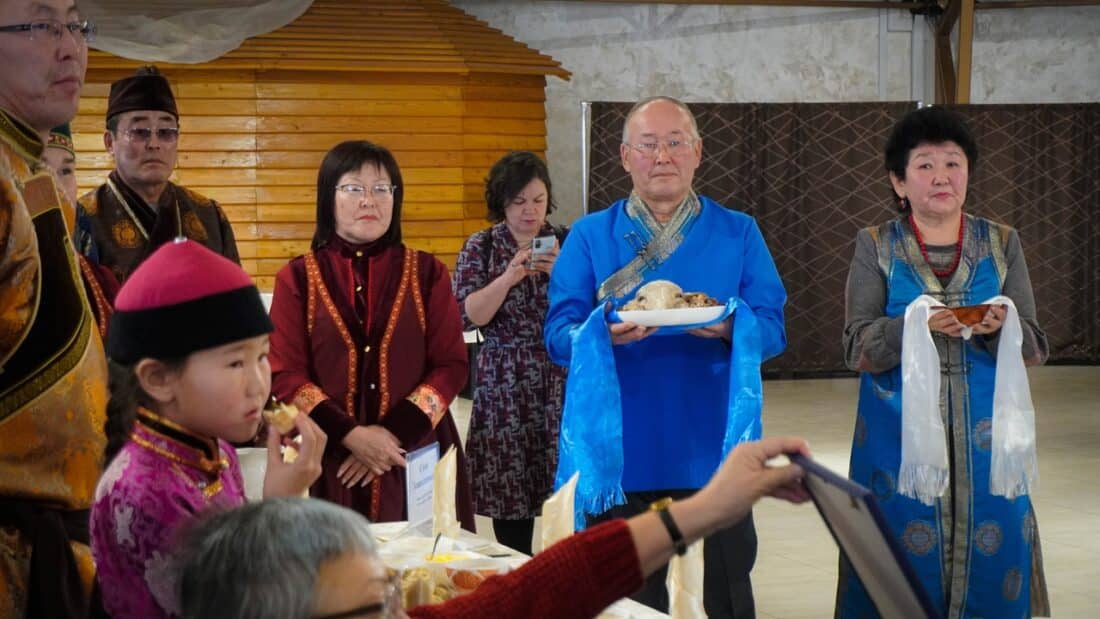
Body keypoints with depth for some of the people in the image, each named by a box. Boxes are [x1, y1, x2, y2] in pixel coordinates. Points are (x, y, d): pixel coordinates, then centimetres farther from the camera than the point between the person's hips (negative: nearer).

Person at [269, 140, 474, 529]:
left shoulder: (427, 273, 6)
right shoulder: (297, 279, 3)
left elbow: (451, 365, 1)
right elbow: (284, 375, -2)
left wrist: (395, 434, -11)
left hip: (416, 453, 1)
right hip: (333, 459, -1)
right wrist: (351, 435, -13)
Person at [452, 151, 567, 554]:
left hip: (562, 386, 1)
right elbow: (467, 315, -5)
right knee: (510, 493, -2)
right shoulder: (481, 248, 6)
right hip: (504, 386, -1)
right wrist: (509, 277, -17)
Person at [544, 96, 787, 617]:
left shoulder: (738, 234, 7)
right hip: (623, 454, 0)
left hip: (711, 454, 0)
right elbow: (558, 335, -1)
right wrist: (605, 335, -23)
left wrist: (730, 329, -21)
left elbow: (772, 330, 2)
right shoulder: (589, 236, 6)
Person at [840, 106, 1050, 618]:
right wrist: (916, 323, -22)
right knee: (907, 559, -2)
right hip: (901, 434, -1)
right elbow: (858, 349, -5)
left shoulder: (1002, 244, 7)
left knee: (991, 557, 1)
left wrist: (998, 328, -18)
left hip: (983, 435, 2)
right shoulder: (876, 247, 2)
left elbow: (1034, 348, 4)